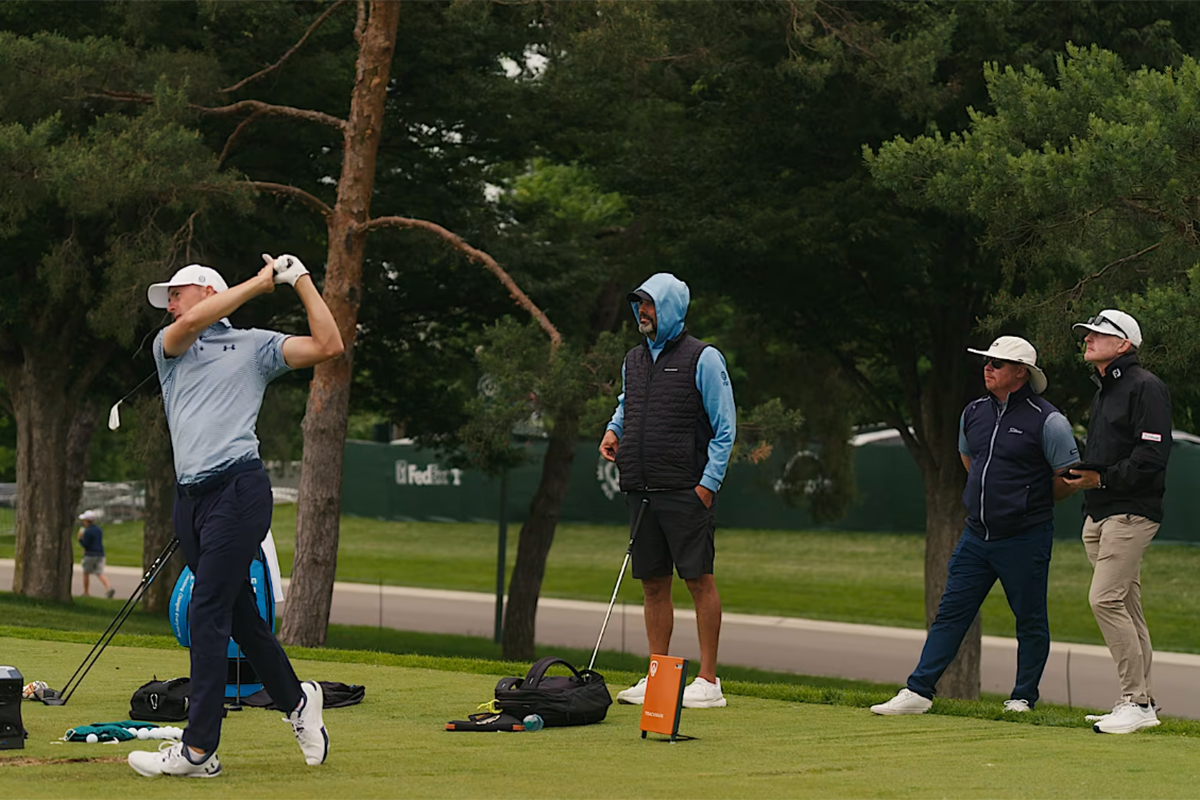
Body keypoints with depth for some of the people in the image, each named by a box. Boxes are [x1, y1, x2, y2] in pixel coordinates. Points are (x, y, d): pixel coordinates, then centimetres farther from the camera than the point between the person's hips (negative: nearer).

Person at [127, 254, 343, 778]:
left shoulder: (256, 345, 11)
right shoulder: (168, 347, 19)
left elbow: (328, 346, 2)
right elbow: (188, 325, -4)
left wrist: (301, 280, 4)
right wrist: (258, 283, 0)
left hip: (238, 488, -5)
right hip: (190, 496, 5)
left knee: (208, 611, -12)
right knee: (237, 613, 9)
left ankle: (198, 750, -15)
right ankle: (295, 700, 29)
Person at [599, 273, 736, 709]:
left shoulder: (703, 359, -4)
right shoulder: (633, 360, 15)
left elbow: (724, 427, -5)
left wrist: (708, 482, -13)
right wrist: (613, 430, 10)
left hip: (686, 492, -6)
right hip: (641, 491, 6)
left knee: (699, 579, -6)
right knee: (653, 583, 8)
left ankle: (708, 681, -3)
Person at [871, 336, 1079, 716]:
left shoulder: (1047, 420, -11)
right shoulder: (974, 412, 9)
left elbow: (1068, 479, -7)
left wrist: (1030, 503, 5)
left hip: (1024, 539, -6)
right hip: (976, 535, 6)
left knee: (1030, 621, 4)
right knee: (950, 613, 3)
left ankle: (1023, 698, 14)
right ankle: (918, 692, 2)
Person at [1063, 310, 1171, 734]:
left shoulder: (1145, 387, -10)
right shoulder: (1103, 390, 21)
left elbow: (1153, 455, -19)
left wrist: (1104, 479, -17)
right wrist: (1083, 478, 13)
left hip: (1131, 512, -10)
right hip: (1100, 514, 10)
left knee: (1106, 600, -16)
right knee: (1126, 608, 10)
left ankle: (1137, 703, -14)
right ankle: (1142, 701, 14)